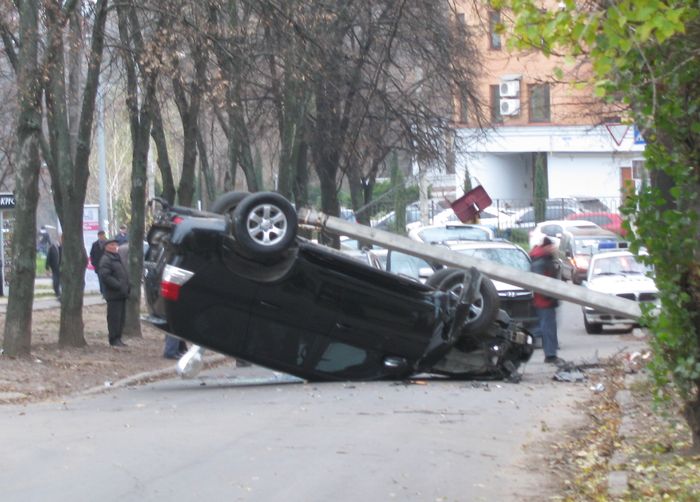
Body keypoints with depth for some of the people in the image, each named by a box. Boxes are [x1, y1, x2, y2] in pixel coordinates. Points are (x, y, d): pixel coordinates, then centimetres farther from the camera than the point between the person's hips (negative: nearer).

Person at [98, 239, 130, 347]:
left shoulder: (117, 258, 21)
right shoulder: (105, 260, -10)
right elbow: (105, 276, -21)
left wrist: (127, 287, 14)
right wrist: (118, 286, -22)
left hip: (121, 294, 9)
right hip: (114, 295, -9)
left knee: (121, 317, 11)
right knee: (114, 317, -7)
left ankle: (118, 338, 18)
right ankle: (114, 339, -3)